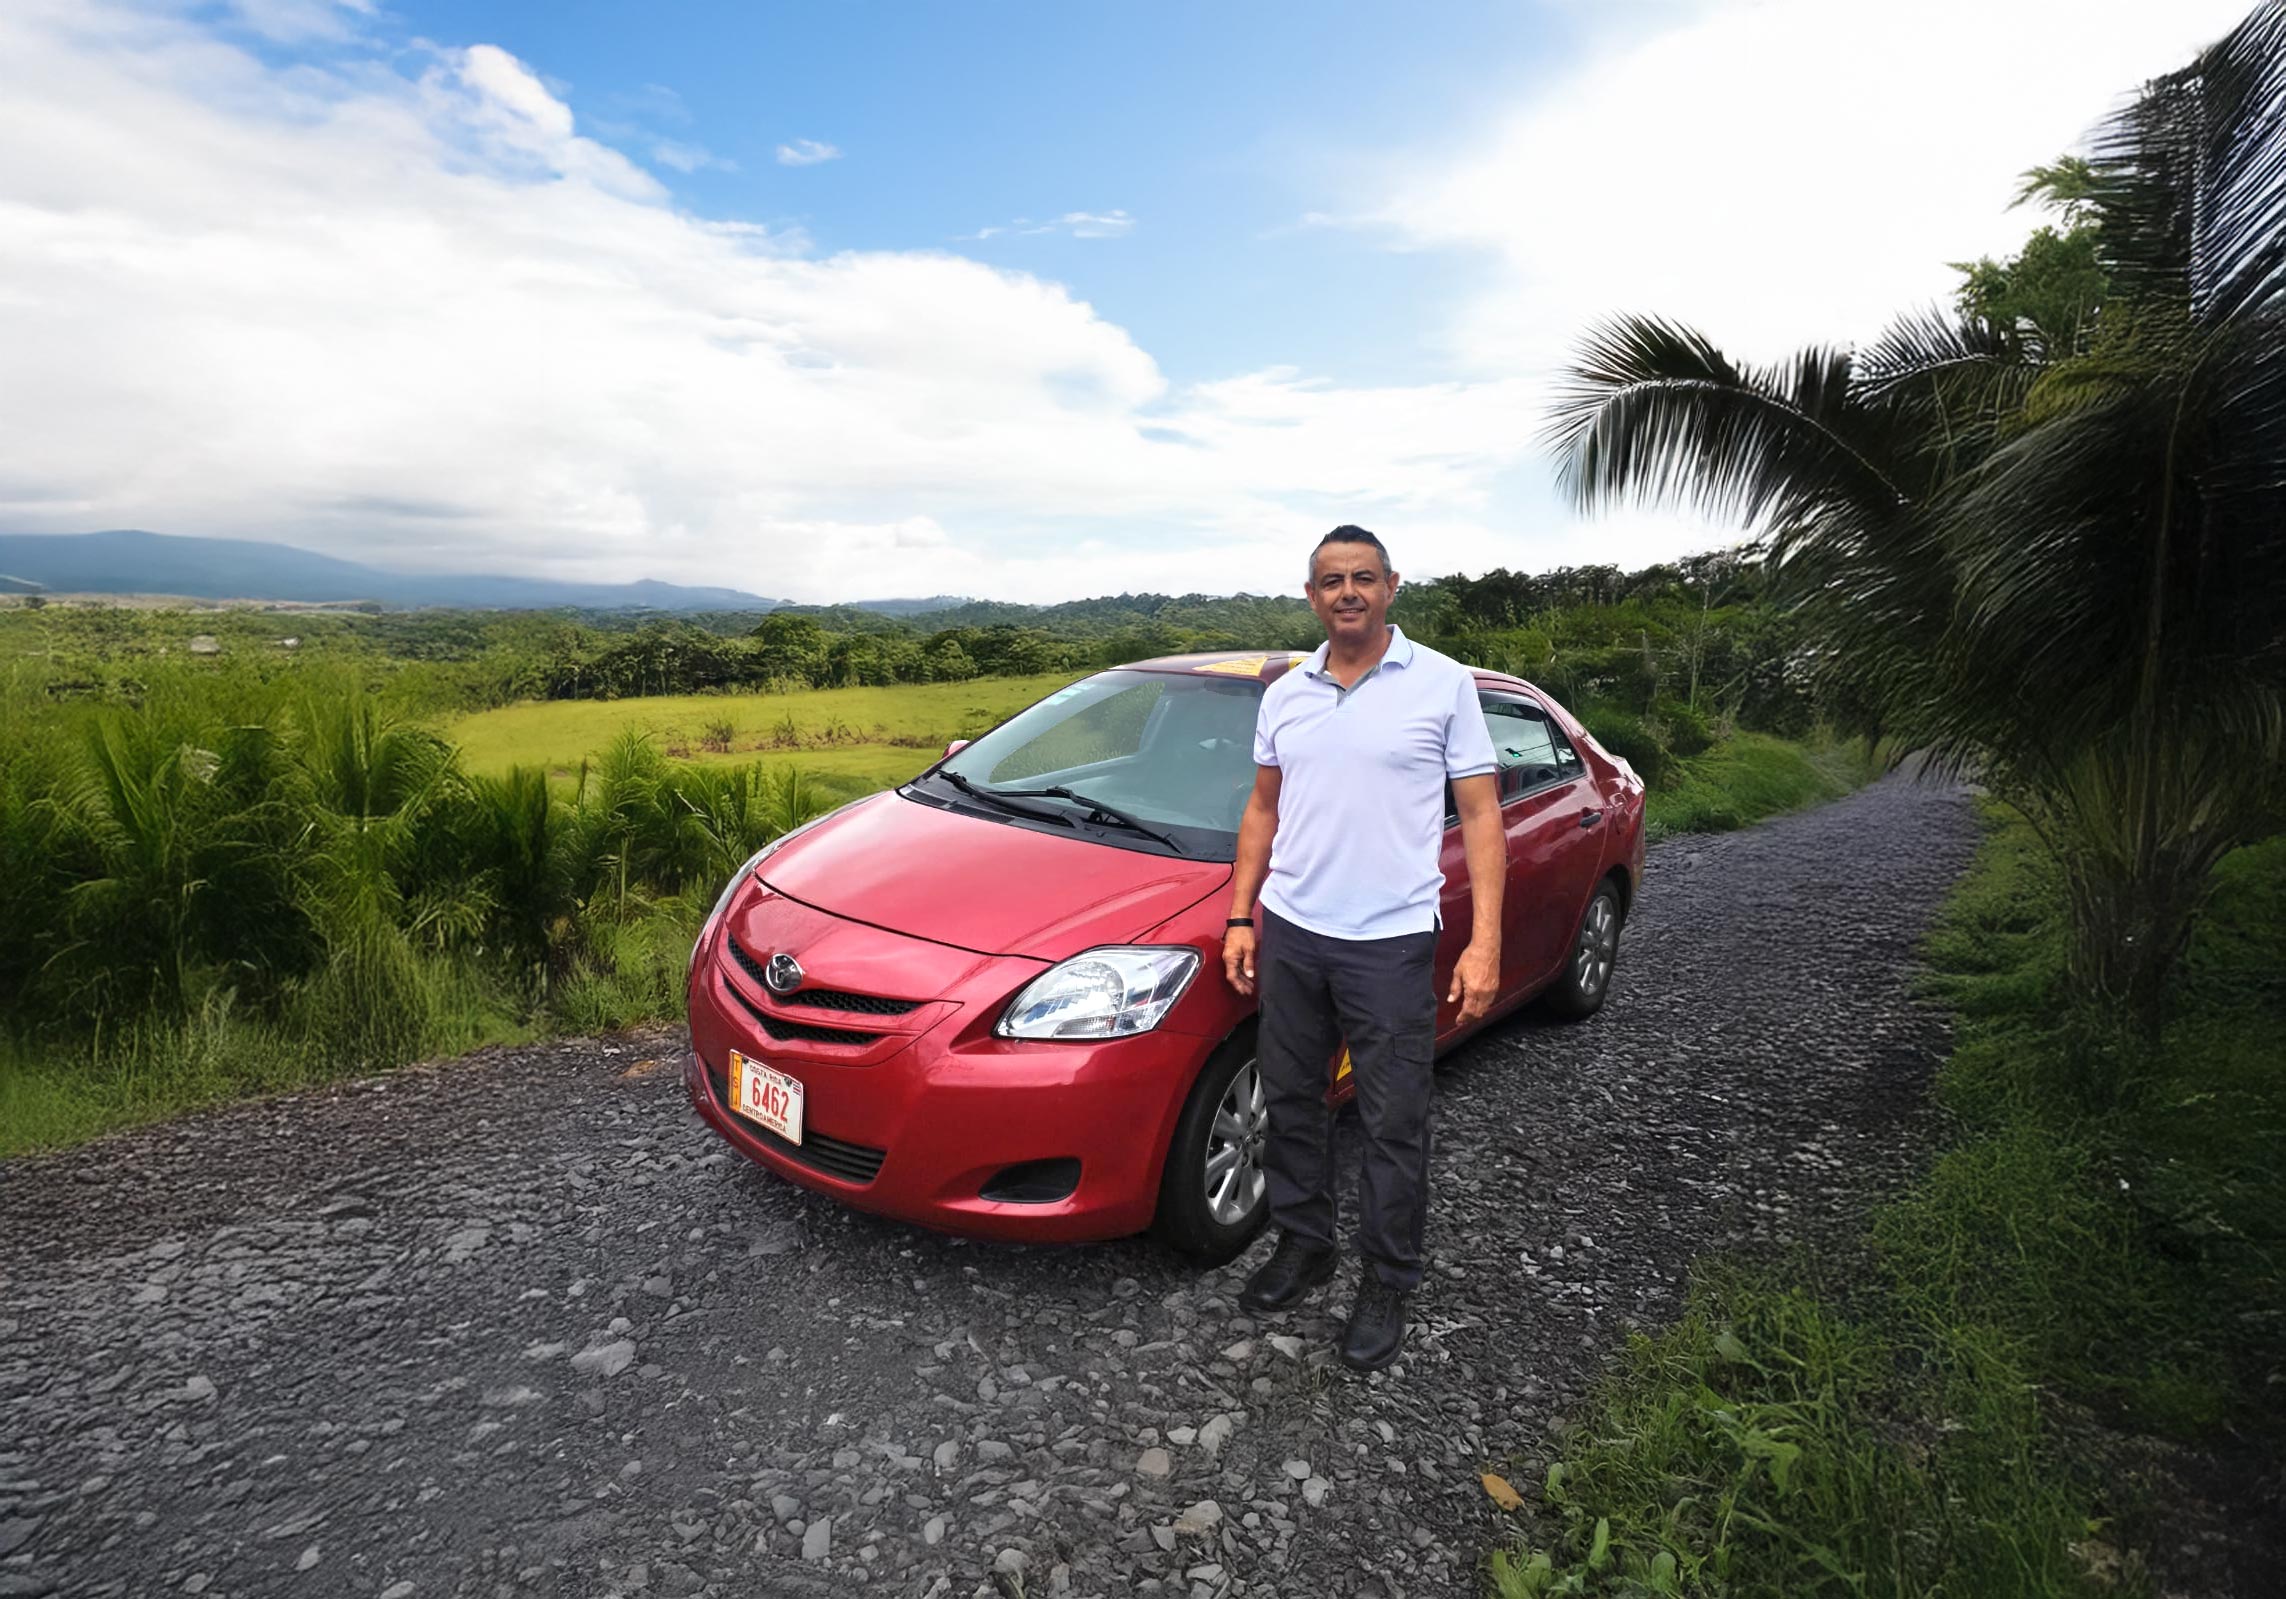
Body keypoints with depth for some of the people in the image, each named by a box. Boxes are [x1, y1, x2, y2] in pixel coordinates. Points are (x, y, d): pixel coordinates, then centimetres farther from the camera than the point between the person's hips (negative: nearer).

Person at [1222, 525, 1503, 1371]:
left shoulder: (1444, 684, -4)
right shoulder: (1285, 695, 8)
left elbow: (1481, 816, -5)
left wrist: (1485, 942, -12)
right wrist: (1240, 918, 9)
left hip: (1390, 943, -4)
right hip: (1289, 933, 5)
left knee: (1393, 1125, 5)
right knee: (1289, 1102, 15)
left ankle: (1387, 1284, 25)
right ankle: (1303, 1244, 35)